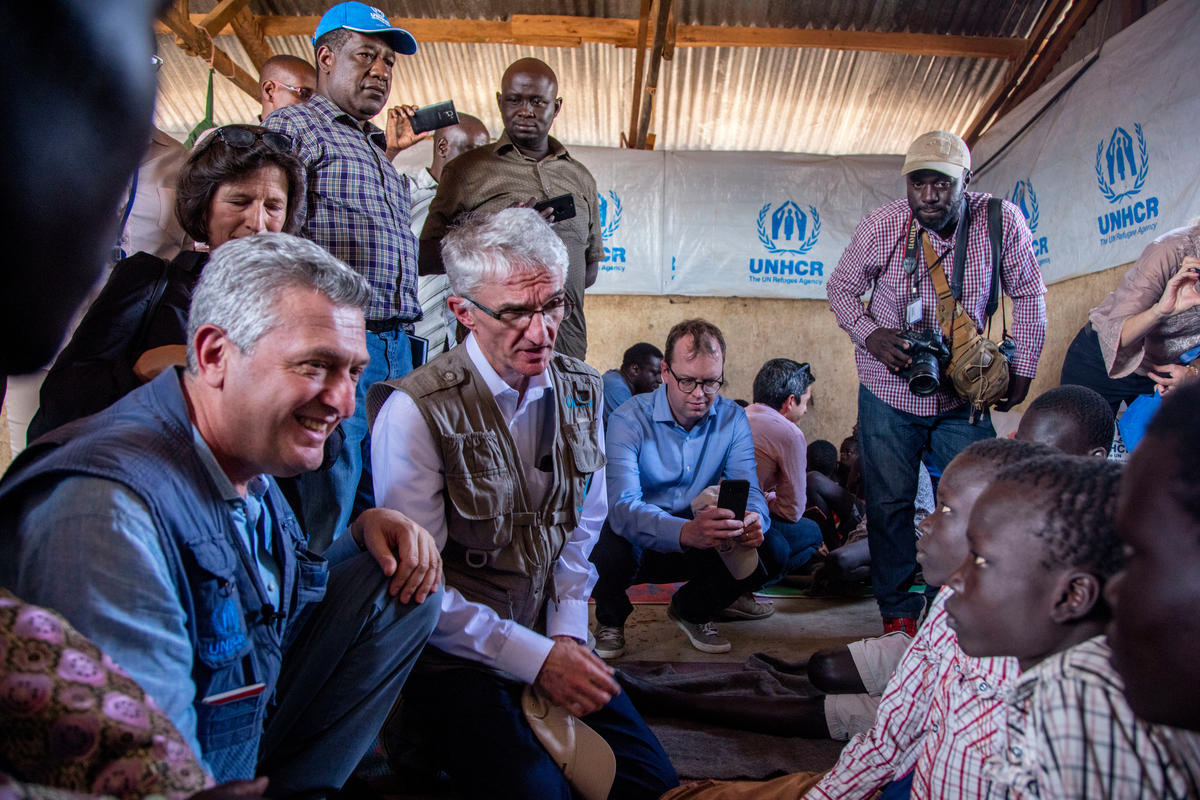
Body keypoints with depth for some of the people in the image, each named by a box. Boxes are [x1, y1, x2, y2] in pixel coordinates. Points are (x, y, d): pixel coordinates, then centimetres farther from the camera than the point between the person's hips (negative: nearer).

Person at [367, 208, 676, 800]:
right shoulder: (415, 411, -16)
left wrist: (568, 634, -1)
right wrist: (536, 659, -16)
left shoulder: (581, 391, 3)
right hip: (451, 657, -5)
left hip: (549, 642, 5)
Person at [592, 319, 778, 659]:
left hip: (697, 545, 4)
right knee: (607, 552, -37)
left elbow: (748, 489, -11)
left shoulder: (733, 419, -5)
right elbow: (623, 506, -33)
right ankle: (610, 618, 3)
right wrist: (686, 532, -53)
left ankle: (692, 609, 11)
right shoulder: (629, 420, -20)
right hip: (636, 543, -4)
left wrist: (753, 520, -39)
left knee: (772, 550, -20)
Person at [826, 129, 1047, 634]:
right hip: (888, 392, 0)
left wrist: (1023, 367, 0)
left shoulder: (1002, 221, -10)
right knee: (889, 503, 4)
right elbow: (841, 288, 2)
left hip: (965, 394, 1)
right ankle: (898, 611, 20)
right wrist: (869, 334, -15)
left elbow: (1028, 295, 4)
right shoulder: (881, 225, -11)